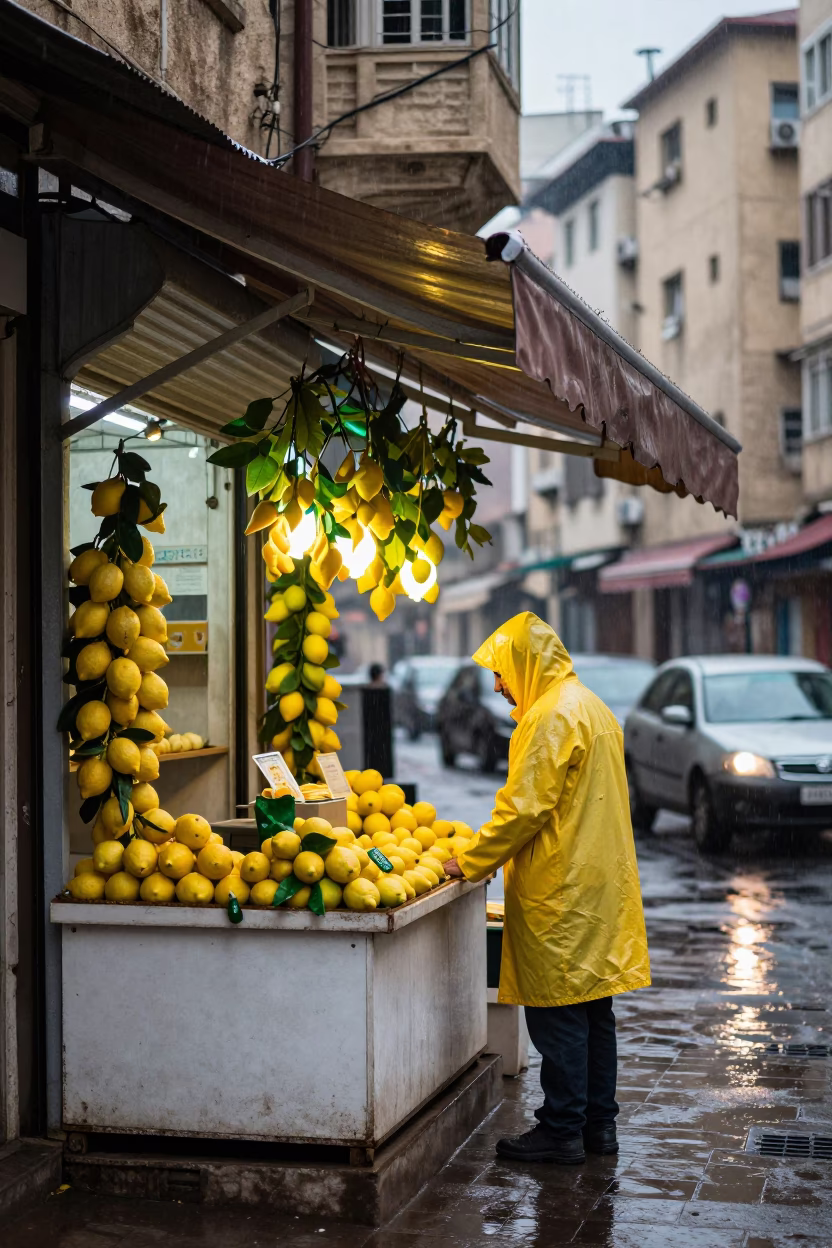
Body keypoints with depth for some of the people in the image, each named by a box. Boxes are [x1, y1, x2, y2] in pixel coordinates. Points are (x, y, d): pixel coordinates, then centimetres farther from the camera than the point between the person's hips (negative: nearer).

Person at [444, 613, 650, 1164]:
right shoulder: (592, 707, 17)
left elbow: (524, 807, -19)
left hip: (561, 891, -10)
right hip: (600, 882, 10)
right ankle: (598, 1124, 20)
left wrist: (472, 863, -9)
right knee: (592, 1007, 14)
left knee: (558, 1012, -3)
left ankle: (562, 1132, 3)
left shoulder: (553, 715, -16)